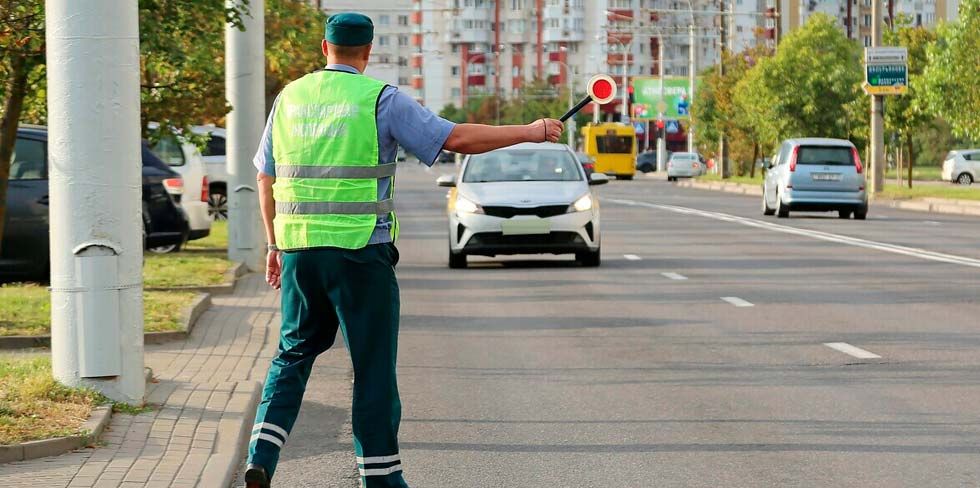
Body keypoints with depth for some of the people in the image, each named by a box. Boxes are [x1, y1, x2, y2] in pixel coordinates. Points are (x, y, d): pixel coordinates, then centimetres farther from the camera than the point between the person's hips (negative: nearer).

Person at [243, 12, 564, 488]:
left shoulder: (290, 97, 9)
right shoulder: (381, 100, -6)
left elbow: (266, 178, 15)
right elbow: (458, 138, -10)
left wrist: (275, 244, 25)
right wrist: (531, 131, 0)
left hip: (298, 250, 5)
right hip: (360, 252, -5)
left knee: (294, 354, 17)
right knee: (373, 366, 4)